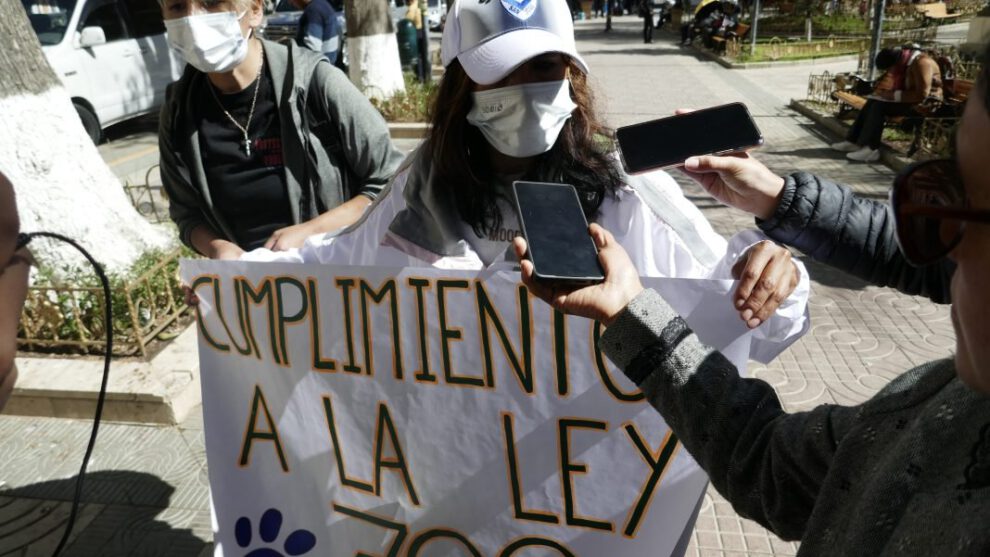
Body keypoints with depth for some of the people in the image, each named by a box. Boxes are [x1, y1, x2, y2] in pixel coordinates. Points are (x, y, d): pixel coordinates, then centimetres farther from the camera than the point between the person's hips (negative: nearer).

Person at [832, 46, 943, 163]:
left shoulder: (921, 63, -22)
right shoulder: (906, 61, 7)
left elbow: (922, 94, -28)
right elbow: (902, 87, 15)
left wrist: (895, 95, -23)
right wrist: (889, 93, -5)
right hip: (911, 99, 9)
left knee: (880, 106, -22)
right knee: (874, 101, -1)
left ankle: (870, 149, -24)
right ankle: (855, 141, -6)